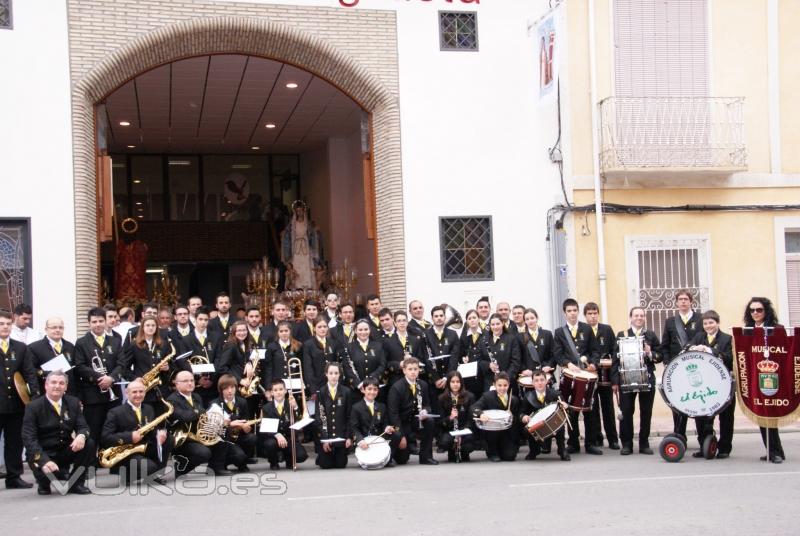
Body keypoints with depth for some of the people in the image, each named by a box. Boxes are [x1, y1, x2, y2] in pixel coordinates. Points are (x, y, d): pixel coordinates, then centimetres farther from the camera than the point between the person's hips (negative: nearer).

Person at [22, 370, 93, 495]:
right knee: (46, 469, -35)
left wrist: (81, 436, -30)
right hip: (43, 454, -4)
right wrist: (44, 461, -35)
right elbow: (29, 439, -18)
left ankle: (75, 483, -3)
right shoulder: (33, 407, -10)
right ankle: (44, 484, 7)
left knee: (89, 444, -22)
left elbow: (83, 427, -2)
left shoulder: (73, 402, 3)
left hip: (66, 451, 4)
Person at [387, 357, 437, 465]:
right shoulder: (396, 388, -18)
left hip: (416, 420, 4)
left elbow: (427, 405, 8)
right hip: (401, 423, -4)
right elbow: (393, 413, -20)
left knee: (429, 421, -28)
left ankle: (426, 456, -16)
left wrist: (425, 411, -19)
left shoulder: (423, 385, -2)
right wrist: (401, 435, -25)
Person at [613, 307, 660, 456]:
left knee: (646, 412, 4)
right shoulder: (622, 335, 6)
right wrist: (615, 381, -6)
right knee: (626, 412, -1)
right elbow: (615, 359, 1)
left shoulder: (651, 336, 10)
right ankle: (626, 444, 7)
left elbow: (660, 356, 8)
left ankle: (644, 444, 13)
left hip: (647, 379, 1)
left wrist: (650, 354, -14)